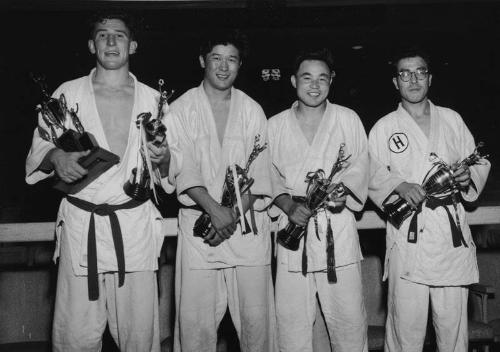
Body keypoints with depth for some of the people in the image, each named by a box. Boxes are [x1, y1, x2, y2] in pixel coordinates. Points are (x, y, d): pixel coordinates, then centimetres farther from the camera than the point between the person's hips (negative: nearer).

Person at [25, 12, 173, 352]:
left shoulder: (152, 99, 11)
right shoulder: (68, 93, 8)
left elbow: (166, 176, 14)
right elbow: (38, 148, 9)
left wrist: (163, 160, -8)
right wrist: (56, 156, -12)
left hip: (135, 225, 1)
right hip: (81, 225, 0)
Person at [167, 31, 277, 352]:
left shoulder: (252, 110, 10)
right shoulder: (181, 109, 4)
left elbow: (259, 171, 3)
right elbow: (184, 169, -6)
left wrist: (235, 214, -10)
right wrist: (215, 211, -18)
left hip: (248, 223, 2)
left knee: (256, 320, 2)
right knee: (195, 322, -2)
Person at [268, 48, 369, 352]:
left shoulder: (348, 119, 8)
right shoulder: (276, 125, 10)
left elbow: (360, 167, 4)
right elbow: (269, 175, 7)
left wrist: (342, 190, -16)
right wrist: (288, 205, -10)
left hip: (339, 228, 0)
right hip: (293, 226, 1)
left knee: (349, 316, 3)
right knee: (291, 317, 3)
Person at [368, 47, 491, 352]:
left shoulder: (452, 120, 14)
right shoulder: (384, 127, 8)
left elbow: (480, 163, 17)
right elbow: (372, 175, 6)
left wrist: (469, 176, -5)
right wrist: (399, 186, -13)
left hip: (453, 235, 2)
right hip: (408, 237, -2)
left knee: (453, 322, 6)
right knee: (406, 323, -1)